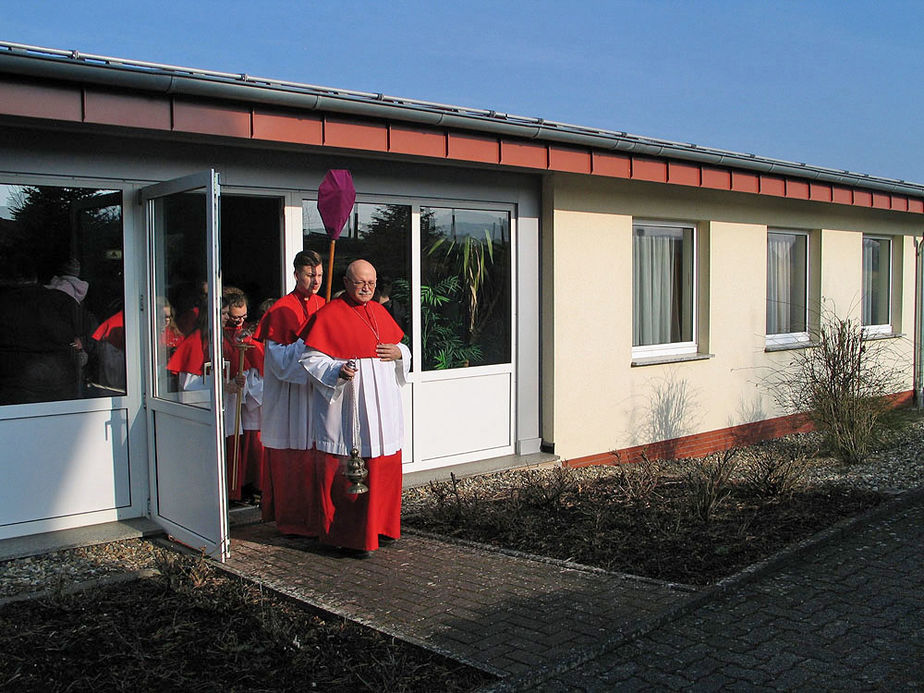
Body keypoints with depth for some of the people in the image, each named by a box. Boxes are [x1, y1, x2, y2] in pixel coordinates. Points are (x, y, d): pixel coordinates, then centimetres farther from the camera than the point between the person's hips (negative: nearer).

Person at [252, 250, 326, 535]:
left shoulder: (324, 306, 12)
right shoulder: (282, 310, -8)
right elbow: (280, 359, -12)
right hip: (291, 396, -6)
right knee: (293, 457, -1)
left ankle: (316, 515, 17)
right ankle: (294, 520, 10)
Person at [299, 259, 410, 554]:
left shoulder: (379, 311, 14)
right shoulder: (329, 314, -6)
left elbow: (401, 346, 22)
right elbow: (311, 359, -8)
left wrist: (398, 353, -1)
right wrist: (338, 371, -24)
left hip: (382, 407, 6)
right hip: (346, 410, -6)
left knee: (384, 467, 10)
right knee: (345, 472, -3)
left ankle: (379, 525, 24)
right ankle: (346, 534, 8)